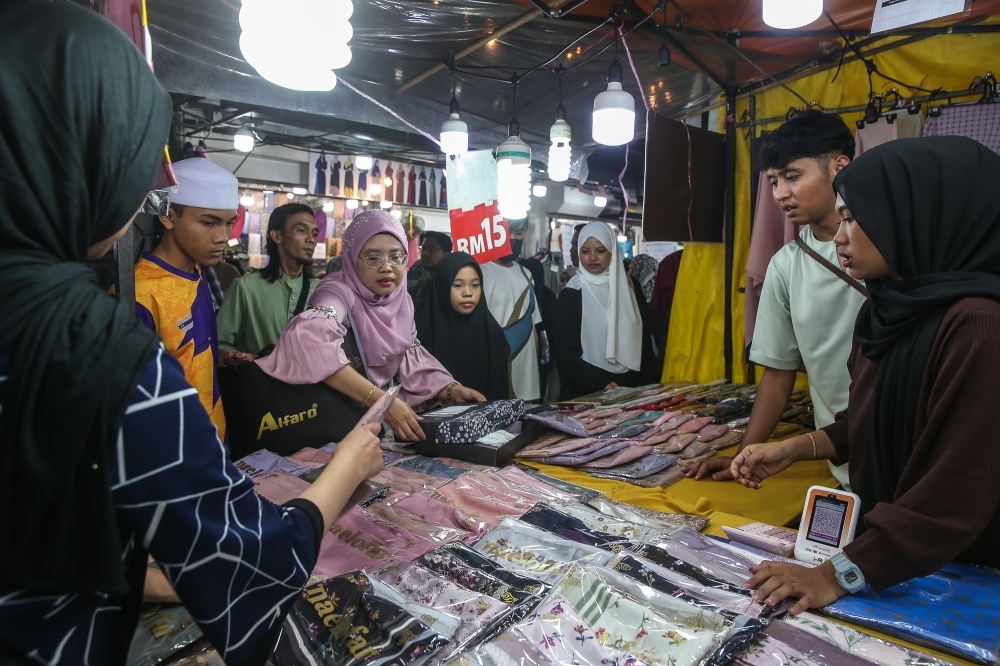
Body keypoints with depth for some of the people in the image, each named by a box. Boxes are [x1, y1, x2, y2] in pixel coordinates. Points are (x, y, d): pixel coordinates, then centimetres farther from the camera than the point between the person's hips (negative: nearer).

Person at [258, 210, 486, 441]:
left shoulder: (402, 300, 4)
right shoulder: (339, 294, -17)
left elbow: (412, 360, 8)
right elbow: (309, 340, -36)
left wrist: (451, 389, -10)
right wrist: (382, 401, -39)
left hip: (384, 418, 5)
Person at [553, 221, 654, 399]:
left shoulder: (628, 286, 5)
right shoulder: (572, 294, -8)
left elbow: (642, 334, 12)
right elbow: (566, 351, -10)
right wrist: (600, 384, -19)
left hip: (630, 384, 4)